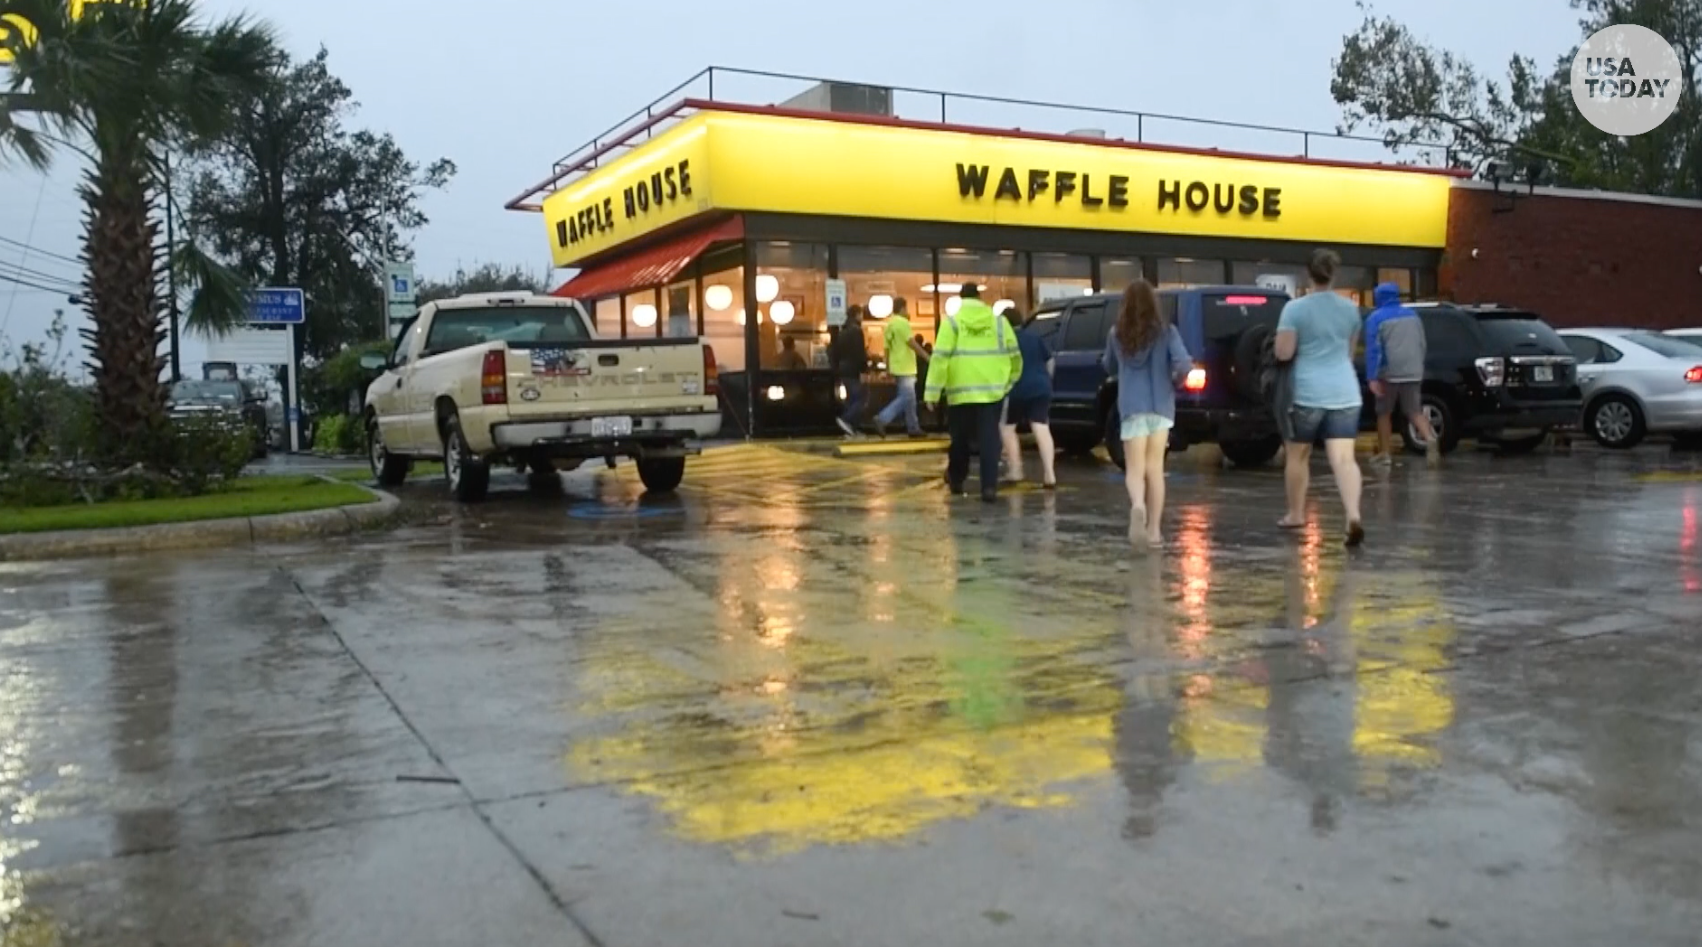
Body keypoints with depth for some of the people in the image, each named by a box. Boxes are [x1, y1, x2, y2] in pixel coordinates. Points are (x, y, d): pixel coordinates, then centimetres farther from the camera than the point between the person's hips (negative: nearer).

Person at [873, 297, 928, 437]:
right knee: (905, 398, -9)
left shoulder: (889, 324, 14)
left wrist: (888, 369, 17)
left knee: (910, 399, 13)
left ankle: (913, 428, 16)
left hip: (897, 367, 10)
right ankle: (882, 419, -17)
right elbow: (912, 343, -18)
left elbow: (887, 349, 15)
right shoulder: (902, 322, -13)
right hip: (905, 367, -10)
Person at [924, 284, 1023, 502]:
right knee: (989, 439, 0)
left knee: (960, 438, 15)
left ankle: (956, 479, 31)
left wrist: (933, 392, -6)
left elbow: (940, 359, -8)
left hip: (960, 391, -1)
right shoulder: (999, 322, 8)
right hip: (991, 391, 1)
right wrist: (1008, 383, 26)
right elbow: (1014, 356, 11)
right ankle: (989, 486, -10)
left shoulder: (952, 322, -1)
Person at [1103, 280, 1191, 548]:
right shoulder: (1166, 331, -3)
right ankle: (1154, 530, 12)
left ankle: (1137, 505, -31)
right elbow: (1184, 365, -13)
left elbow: (1109, 367, 17)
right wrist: (1175, 381, 5)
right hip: (1160, 407, 0)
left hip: (1131, 408, 0)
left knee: (1135, 468, 1)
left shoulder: (1117, 334, 3)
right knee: (1155, 468, 12)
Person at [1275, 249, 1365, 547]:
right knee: (1344, 458, -6)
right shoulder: (1350, 309, 9)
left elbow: (1283, 353, -11)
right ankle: (1354, 515, -24)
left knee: (1298, 454, 15)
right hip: (1345, 393, 3)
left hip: (1307, 392, -3)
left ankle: (1296, 514, 27)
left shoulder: (1295, 308, -7)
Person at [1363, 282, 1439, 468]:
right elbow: (1422, 344, 18)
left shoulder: (1376, 318, -3)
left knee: (1384, 413, 11)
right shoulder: (1412, 315, 13)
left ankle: (1385, 454, 15)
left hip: (1389, 373, -4)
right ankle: (1430, 439, -20)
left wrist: (1372, 378, -14)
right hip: (1413, 372, 4)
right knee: (1415, 411, 6)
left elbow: (1373, 349, -11)